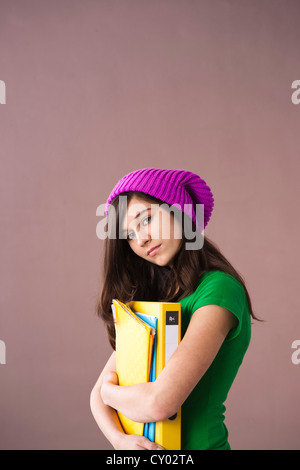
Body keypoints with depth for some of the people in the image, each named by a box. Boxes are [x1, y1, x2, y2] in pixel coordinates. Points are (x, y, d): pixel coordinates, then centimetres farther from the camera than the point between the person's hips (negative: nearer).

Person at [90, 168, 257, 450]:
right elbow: (98, 392, 2)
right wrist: (119, 438, -15)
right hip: (141, 444, 5)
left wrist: (111, 392, -6)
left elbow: (159, 404, -24)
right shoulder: (147, 298, 4)